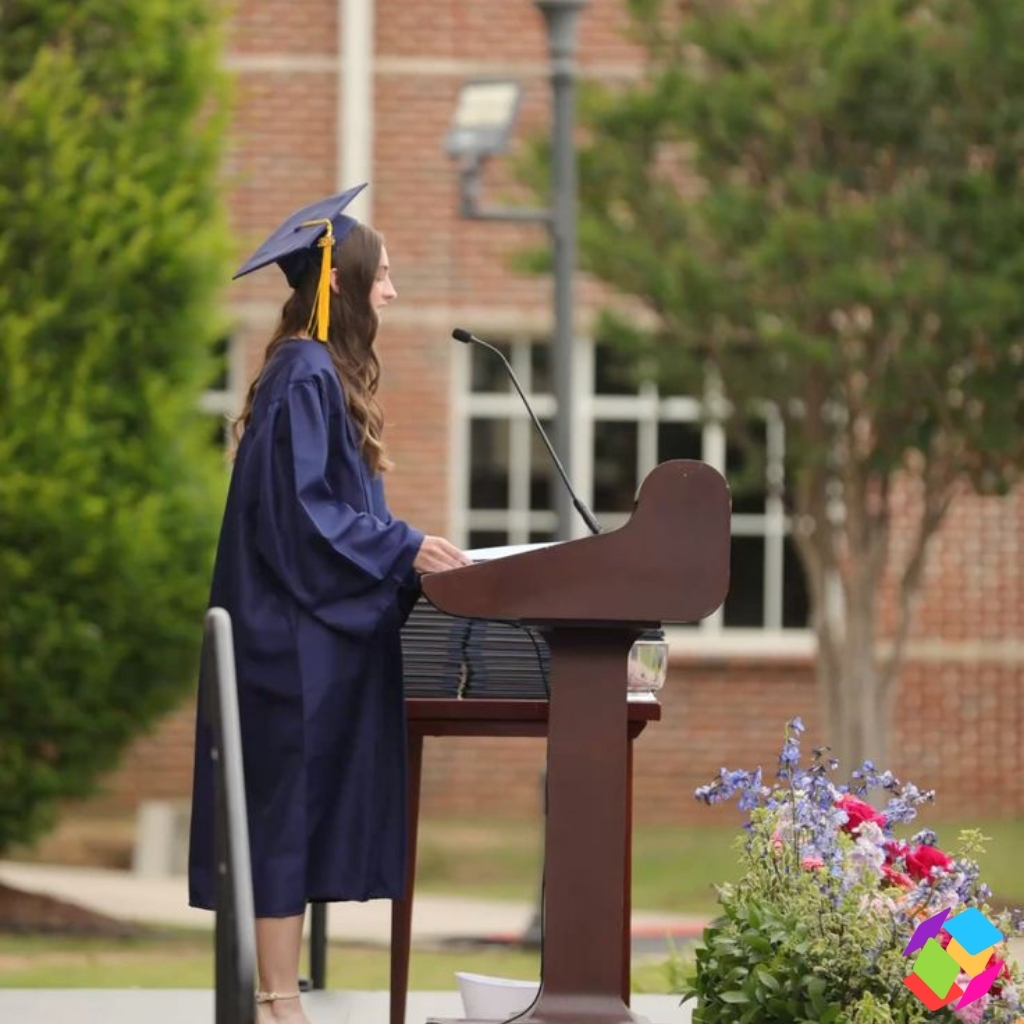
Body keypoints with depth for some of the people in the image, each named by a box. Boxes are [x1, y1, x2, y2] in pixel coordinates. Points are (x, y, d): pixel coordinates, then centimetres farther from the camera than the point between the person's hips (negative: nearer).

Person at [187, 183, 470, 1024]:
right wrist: (404, 551, -19)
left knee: (300, 820, 8)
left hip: (316, 637, 10)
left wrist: (410, 554, 12)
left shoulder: (324, 374, 17)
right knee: (289, 807, -8)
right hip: (297, 638, -10)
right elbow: (299, 510, -20)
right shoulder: (306, 378, -14)